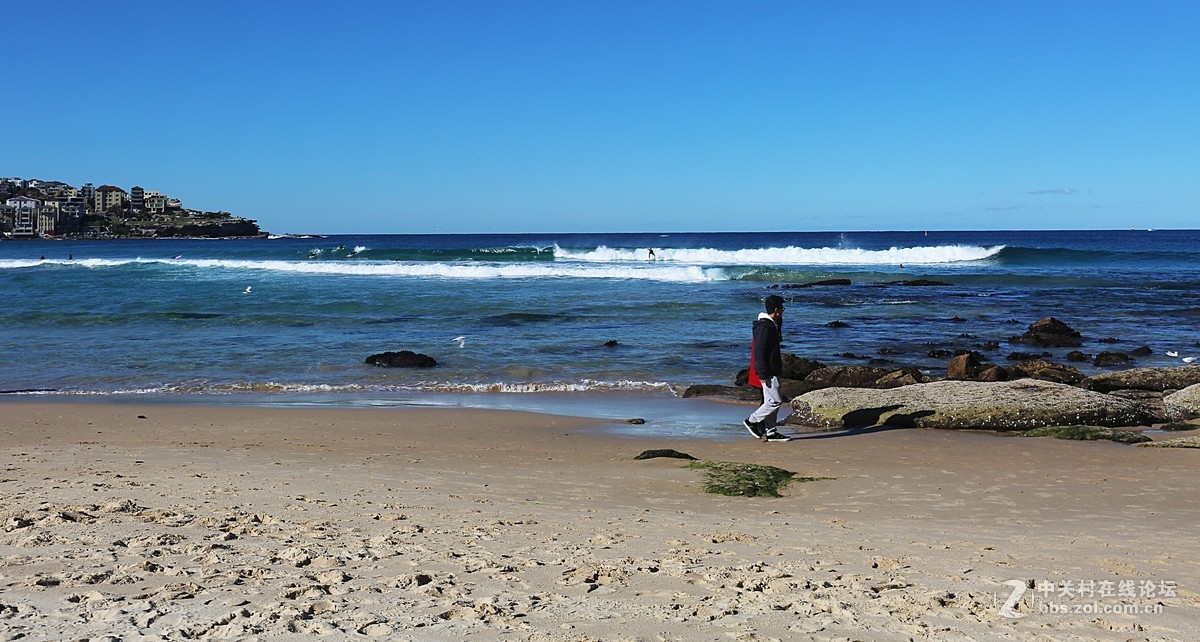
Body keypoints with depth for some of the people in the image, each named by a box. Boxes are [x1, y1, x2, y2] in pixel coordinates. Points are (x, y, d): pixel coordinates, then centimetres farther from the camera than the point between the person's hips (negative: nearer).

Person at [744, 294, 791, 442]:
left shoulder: (773, 325, 15)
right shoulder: (764, 327, -18)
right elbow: (759, 352, -21)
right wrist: (762, 374, -22)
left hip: (773, 371, 11)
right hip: (767, 371, -10)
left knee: (771, 401, 11)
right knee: (775, 400, -9)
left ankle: (770, 432, 15)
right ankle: (752, 421, 1)